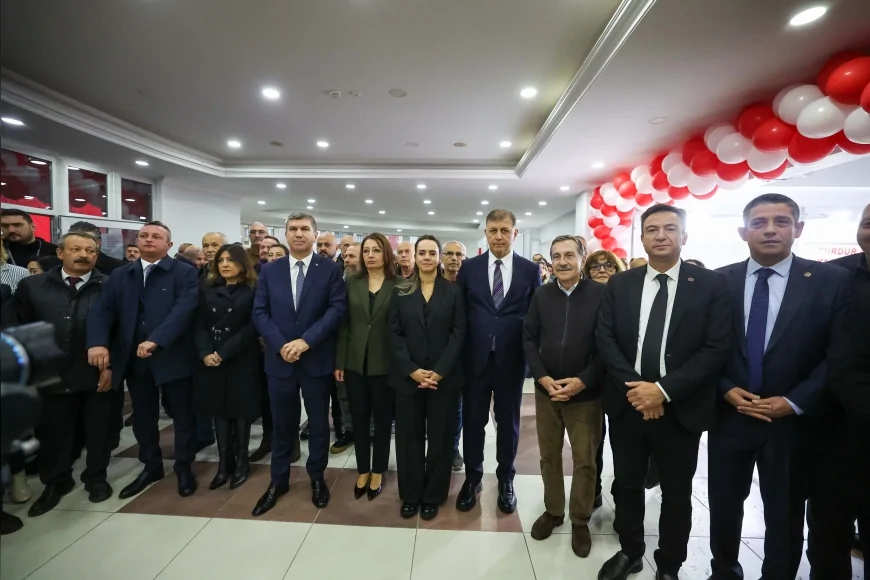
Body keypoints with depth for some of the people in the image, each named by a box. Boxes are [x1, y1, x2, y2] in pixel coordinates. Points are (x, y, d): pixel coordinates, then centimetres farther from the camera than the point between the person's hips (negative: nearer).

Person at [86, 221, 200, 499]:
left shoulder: (185, 273, -6)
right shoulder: (119, 275, 10)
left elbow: (183, 310, -18)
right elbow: (101, 311, 1)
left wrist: (156, 340, -28)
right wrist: (97, 342, -16)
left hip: (172, 357, -4)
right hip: (134, 360, 5)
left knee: (182, 415, 8)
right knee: (143, 417, 18)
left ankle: (184, 468, 27)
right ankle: (151, 466, 37)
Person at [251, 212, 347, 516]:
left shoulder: (330, 269, -3)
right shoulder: (270, 270, 6)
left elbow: (337, 308, -11)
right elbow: (260, 313, 2)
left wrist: (306, 341, -19)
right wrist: (281, 345, -12)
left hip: (316, 359, -2)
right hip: (279, 359, 2)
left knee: (319, 423, 12)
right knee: (282, 424, 15)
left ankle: (317, 478, 32)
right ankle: (278, 481, 34)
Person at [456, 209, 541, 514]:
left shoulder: (530, 270, 0)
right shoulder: (469, 267, 1)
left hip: (511, 359, 0)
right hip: (476, 358, 0)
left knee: (508, 421, 15)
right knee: (473, 420, 12)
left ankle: (506, 480, 36)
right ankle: (472, 478, 34)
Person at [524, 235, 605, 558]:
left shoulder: (600, 294, -7)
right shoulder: (541, 295, 1)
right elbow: (529, 339, 2)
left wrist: (583, 380, -16)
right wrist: (542, 377, -10)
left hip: (585, 393, -2)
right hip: (546, 390, 3)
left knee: (585, 461, 10)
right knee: (549, 456, 15)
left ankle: (580, 521, 31)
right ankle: (553, 511, 35)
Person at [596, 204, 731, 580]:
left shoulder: (711, 284, -4)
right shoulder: (620, 284, 3)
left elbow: (716, 349, -10)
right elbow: (605, 339, -2)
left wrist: (664, 390, -18)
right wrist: (634, 387, -14)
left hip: (679, 409, -1)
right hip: (627, 403, 2)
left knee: (676, 495, 16)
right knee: (626, 487, 17)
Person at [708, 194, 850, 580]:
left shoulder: (831, 280, -4)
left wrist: (794, 402, -13)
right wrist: (726, 390, -10)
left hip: (793, 421, -1)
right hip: (728, 415, 1)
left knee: (785, 515, 16)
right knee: (723, 507, 16)